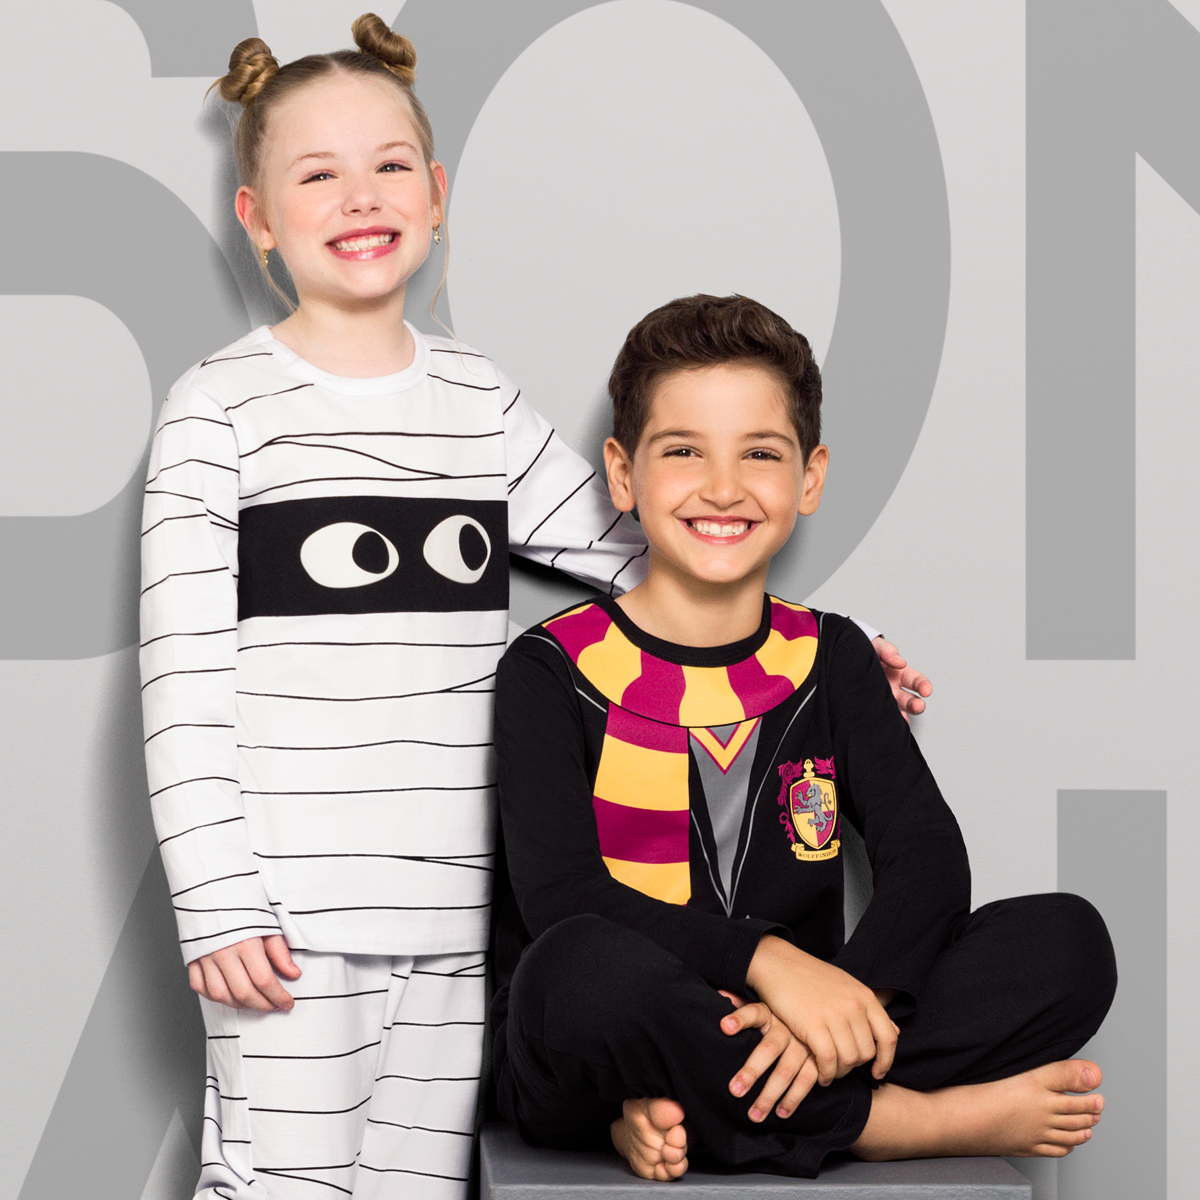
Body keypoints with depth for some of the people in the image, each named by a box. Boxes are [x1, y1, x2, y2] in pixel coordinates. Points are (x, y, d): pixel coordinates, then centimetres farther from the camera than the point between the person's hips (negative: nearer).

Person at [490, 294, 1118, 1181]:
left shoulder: (830, 660, 12)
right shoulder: (554, 670, 0)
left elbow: (930, 860, -1)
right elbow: (561, 897, -15)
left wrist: (849, 991, -23)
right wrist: (769, 959, -28)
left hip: (780, 1046, 4)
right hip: (591, 1058, -4)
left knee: (1070, 942, -14)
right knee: (589, 967, -39)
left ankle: (677, 1113, -25)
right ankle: (898, 1120, -19)